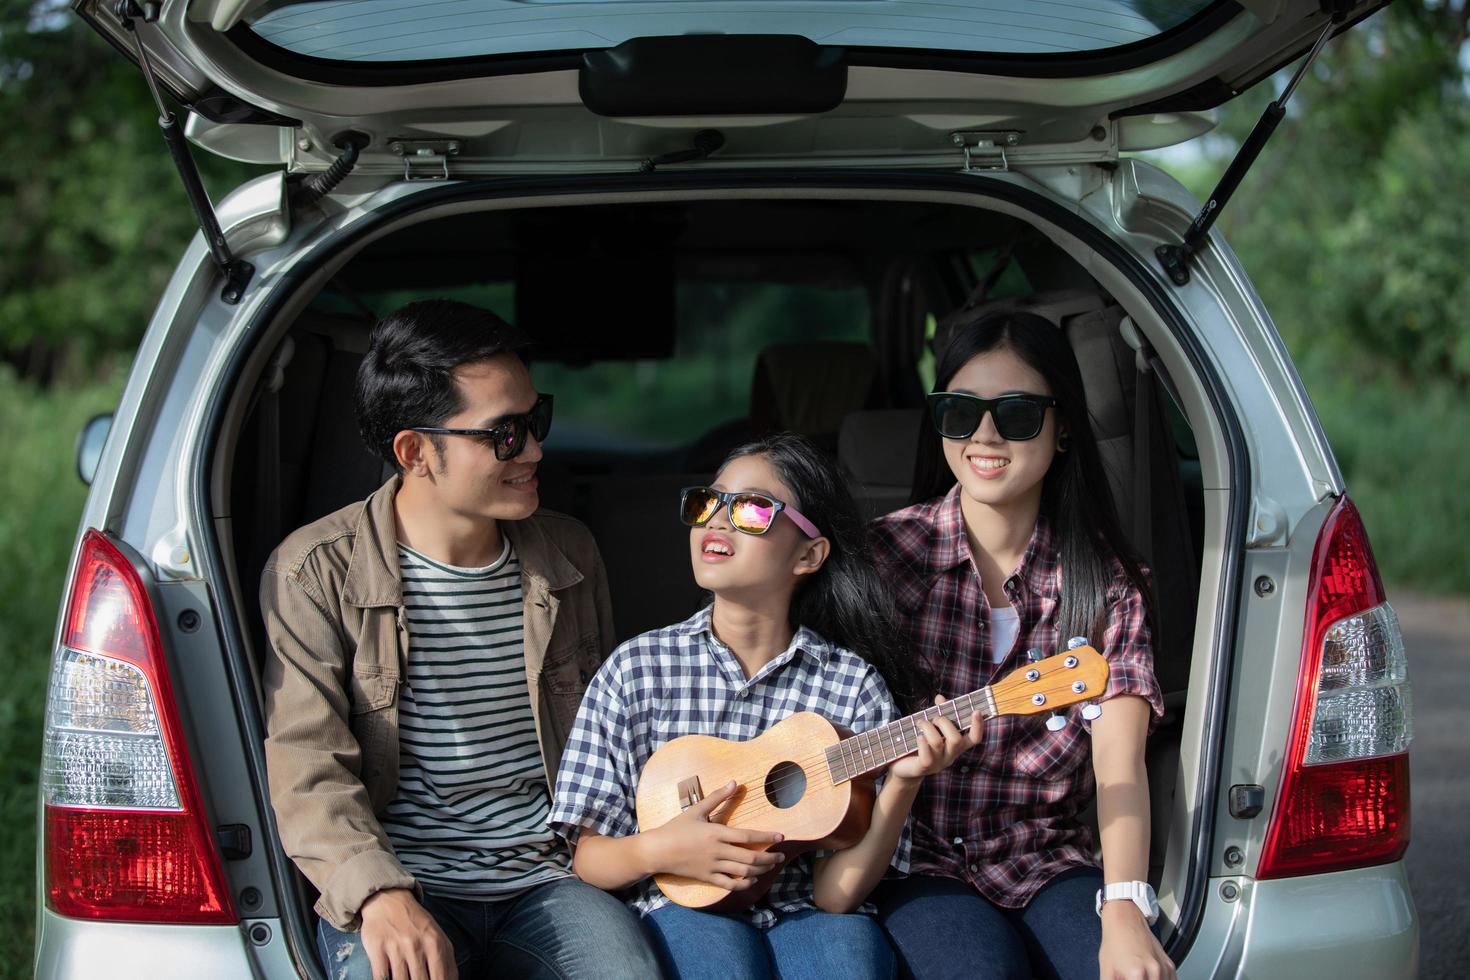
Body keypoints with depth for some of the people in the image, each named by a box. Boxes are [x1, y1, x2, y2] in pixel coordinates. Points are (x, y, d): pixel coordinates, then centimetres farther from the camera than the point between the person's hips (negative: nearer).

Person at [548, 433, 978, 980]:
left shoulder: (854, 686, -2)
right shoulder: (636, 669, 0)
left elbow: (835, 895, -7)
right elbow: (589, 860, 4)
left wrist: (902, 782, -20)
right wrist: (658, 850, -16)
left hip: (804, 912, 1)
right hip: (683, 909, -1)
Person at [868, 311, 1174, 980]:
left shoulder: (1104, 579, 1)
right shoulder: (891, 552, -2)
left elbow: (1119, 760, -13)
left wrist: (1125, 911, -27)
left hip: (1046, 863, 1)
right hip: (920, 859, -1)